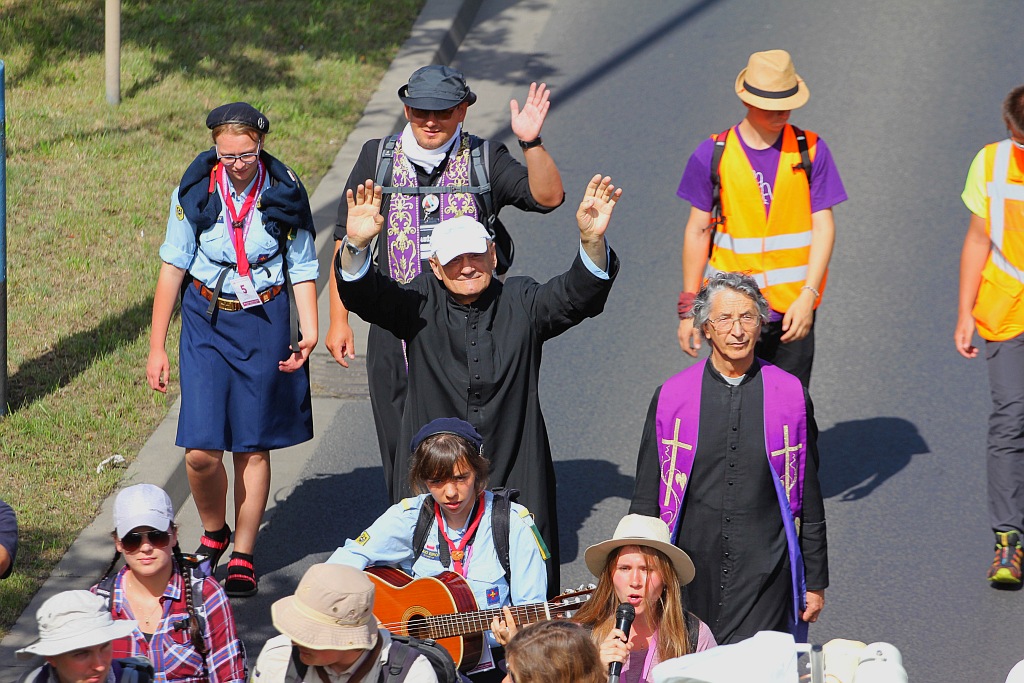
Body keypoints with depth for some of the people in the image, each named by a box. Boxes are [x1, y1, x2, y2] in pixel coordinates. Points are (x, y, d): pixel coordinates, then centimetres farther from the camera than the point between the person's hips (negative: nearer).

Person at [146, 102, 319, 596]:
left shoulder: (285, 193, -3)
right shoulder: (194, 191, -4)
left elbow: (302, 269, 5)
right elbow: (173, 267, 2)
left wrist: (309, 331, -10)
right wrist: (156, 347, 1)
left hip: (265, 322, 0)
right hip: (206, 321, 0)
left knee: (253, 446, 4)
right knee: (200, 449, -9)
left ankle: (243, 556, 18)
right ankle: (213, 532, 19)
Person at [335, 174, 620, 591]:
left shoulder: (521, 303, 5)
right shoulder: (420, 304, 4)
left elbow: (577, 295, -9)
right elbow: (365, 295, -10)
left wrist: (592, 241, -29)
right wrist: (356, 245, -32)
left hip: (514, 479, 1)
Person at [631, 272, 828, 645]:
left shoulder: (790, 396, 2)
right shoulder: (672, 397, 2)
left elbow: (809, 500, 9)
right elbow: (646, 498, 8)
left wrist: (816, 582, 10)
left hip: (765, 575, -1)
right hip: (692, 574, 1)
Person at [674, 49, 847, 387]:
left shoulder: (811, 150, 0)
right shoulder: (713, 154, -1)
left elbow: (823, 226, -1)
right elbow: (698, 231, 5)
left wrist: (808, 296, -12)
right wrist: (689, 307, 4)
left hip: (793, 309, 0)